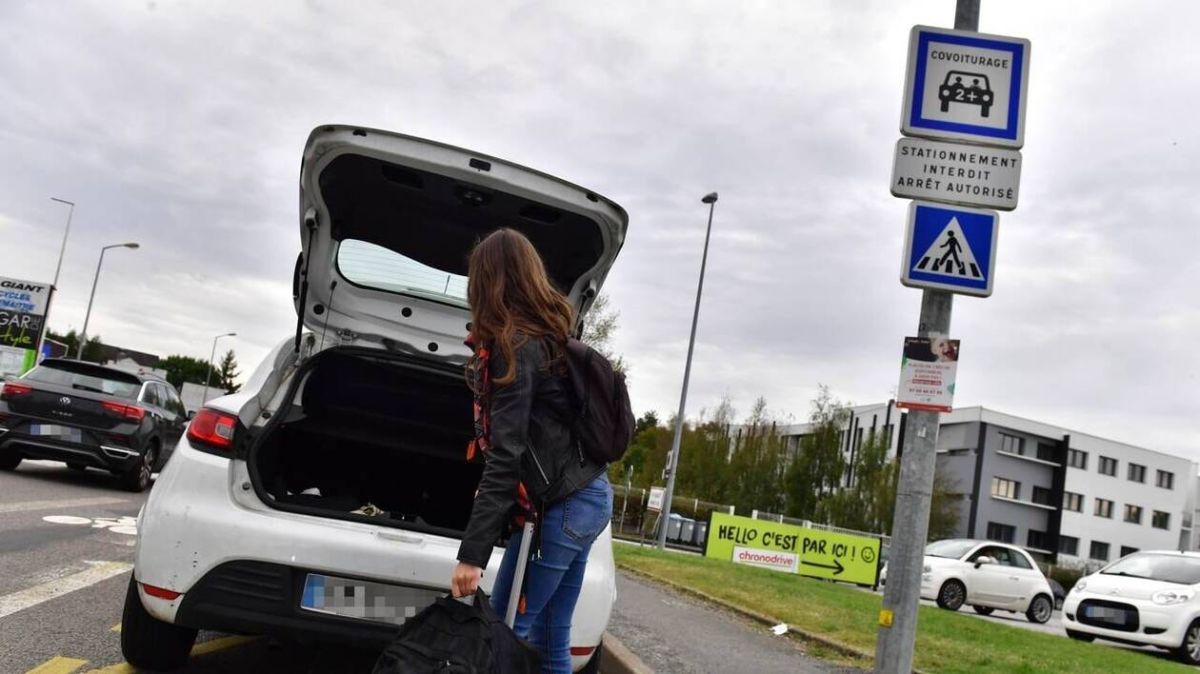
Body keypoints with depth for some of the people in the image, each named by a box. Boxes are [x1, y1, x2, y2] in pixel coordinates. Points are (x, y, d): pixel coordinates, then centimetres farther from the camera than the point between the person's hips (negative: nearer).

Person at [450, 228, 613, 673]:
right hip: (590, 496, 9)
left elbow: (505, 458, -20)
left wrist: (472, 554, -22)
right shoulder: (551, 336, 13)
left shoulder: (514, 348, -13)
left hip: (559, 507, -9)